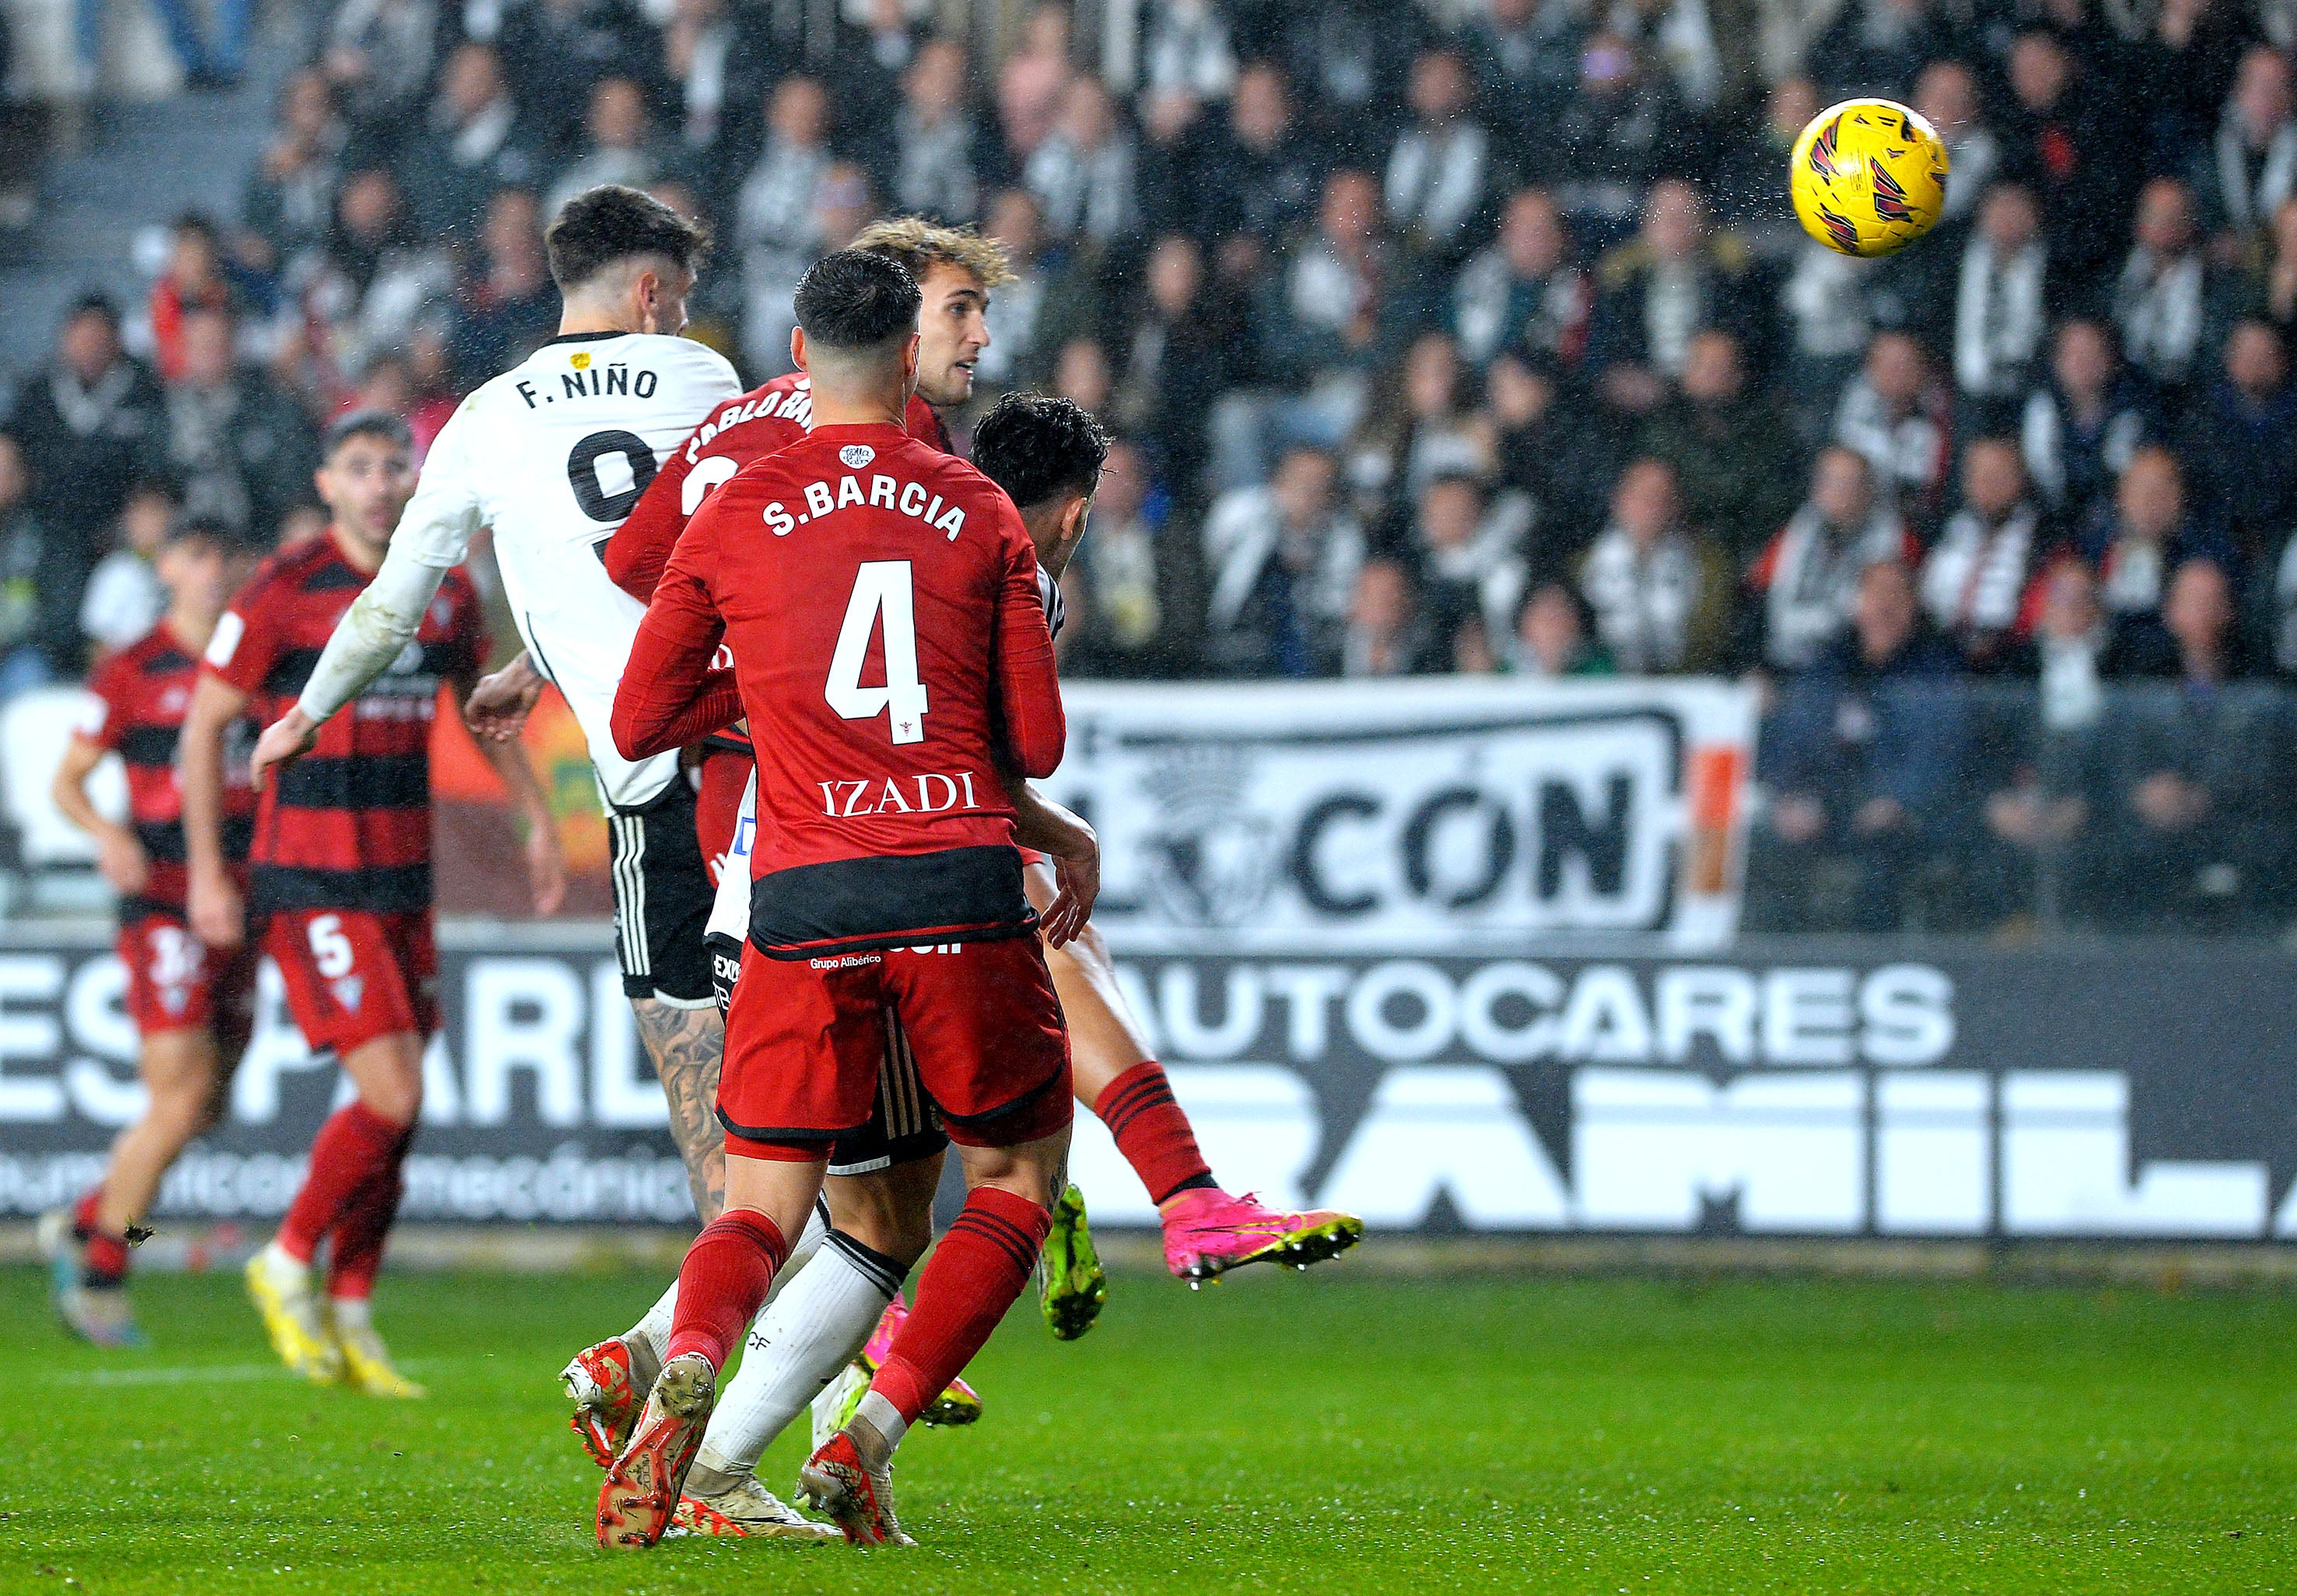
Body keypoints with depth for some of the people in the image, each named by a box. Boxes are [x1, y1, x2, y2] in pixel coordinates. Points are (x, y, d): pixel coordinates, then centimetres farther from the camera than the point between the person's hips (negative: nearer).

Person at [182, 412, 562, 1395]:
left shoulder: (446, 592, 6)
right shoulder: (285, 592, -10)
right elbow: (204, 723, -4)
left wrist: (537, 818, 15)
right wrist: (206, 872, -7)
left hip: (402, 883, 6)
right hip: (311, 886, -6)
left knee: (395, 1110, 6)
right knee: (391, 1098, -15)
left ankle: (350, 1317, 17)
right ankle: (288, 1264, 6)